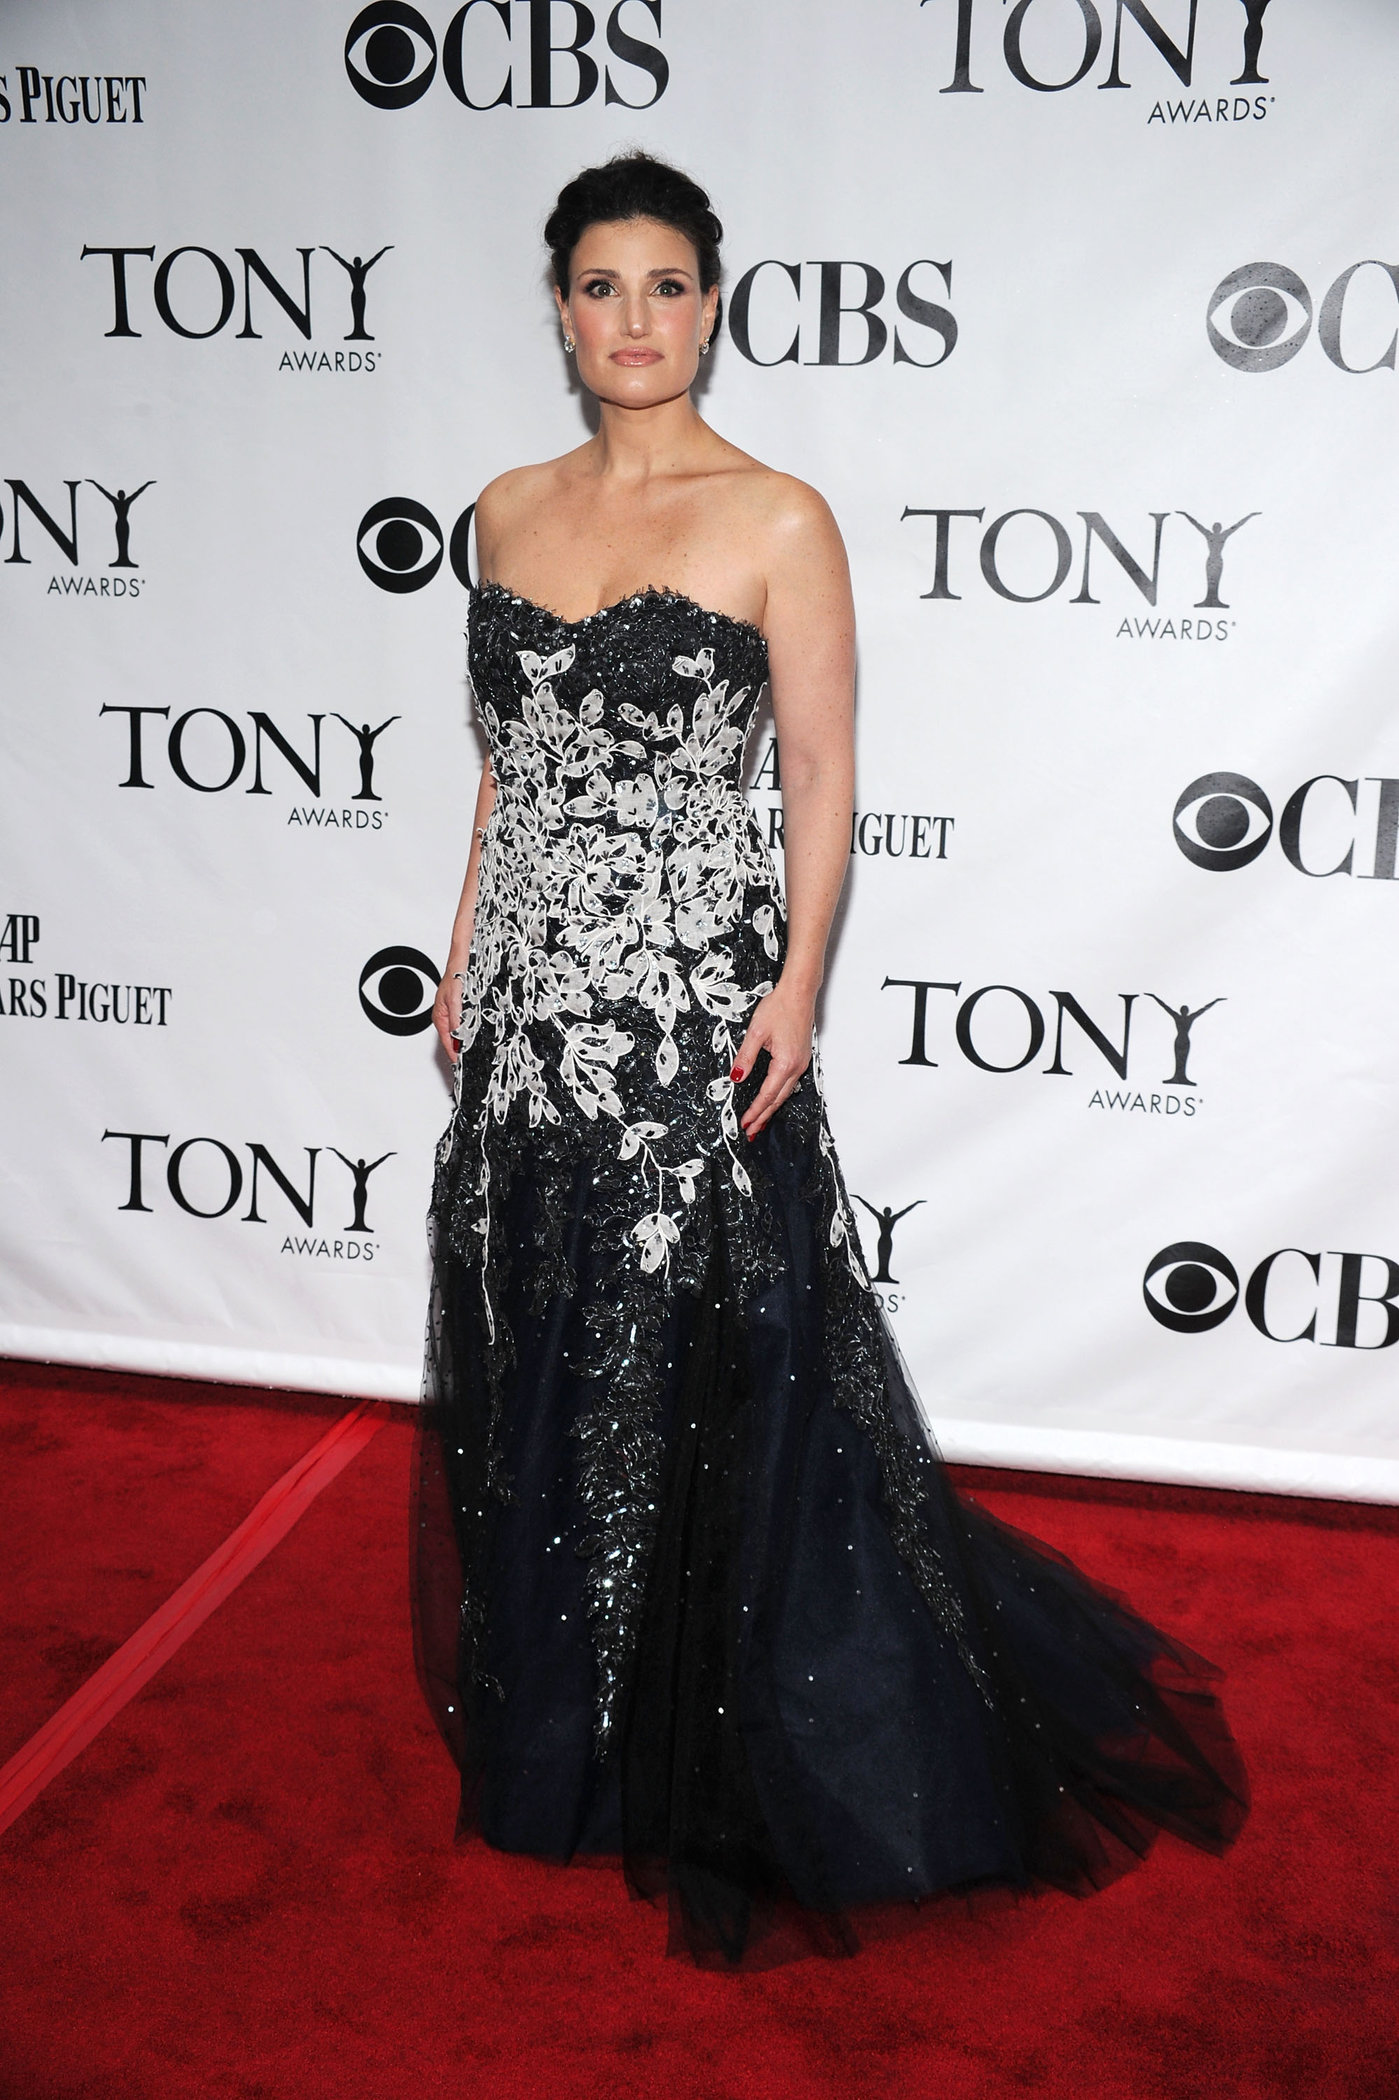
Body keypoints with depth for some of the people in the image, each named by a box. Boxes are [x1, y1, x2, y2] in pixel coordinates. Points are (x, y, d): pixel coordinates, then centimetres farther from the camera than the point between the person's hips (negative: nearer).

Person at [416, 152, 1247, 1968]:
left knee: (711, 1374, 2)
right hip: (530, 1000, 6)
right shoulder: (510, 513, 11)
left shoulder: (777, 521, -5)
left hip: (688, 999, -5)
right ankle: (560, 1735, 36)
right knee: (533, 1368, 14)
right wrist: (467, 956, 14)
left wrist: (797, 982, -15)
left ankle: (735, 1774, 24)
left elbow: (822, 780, -5)